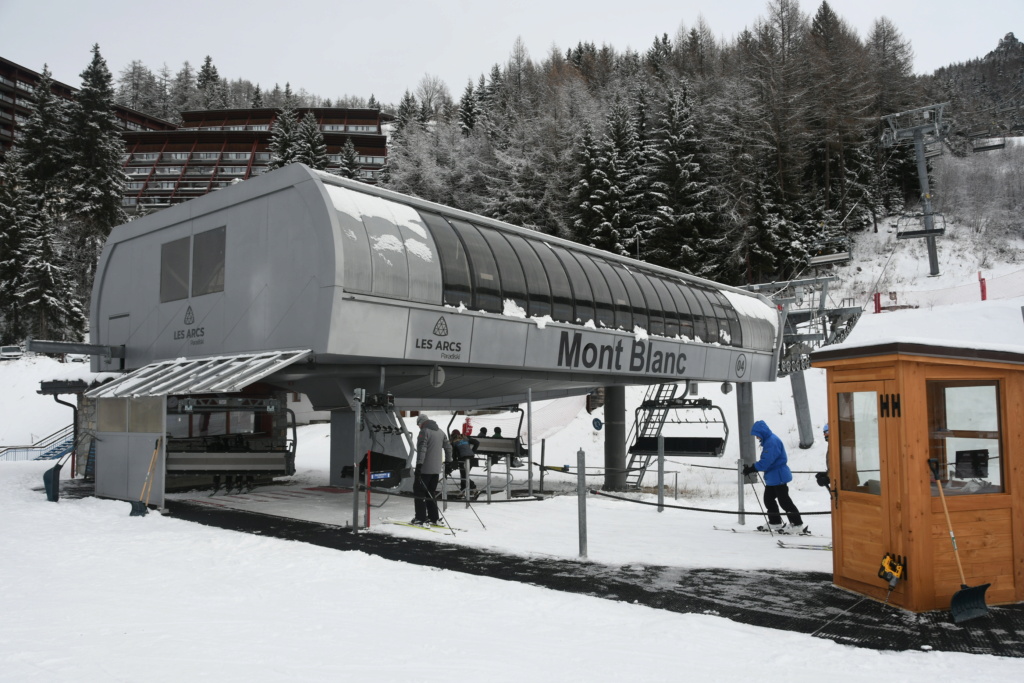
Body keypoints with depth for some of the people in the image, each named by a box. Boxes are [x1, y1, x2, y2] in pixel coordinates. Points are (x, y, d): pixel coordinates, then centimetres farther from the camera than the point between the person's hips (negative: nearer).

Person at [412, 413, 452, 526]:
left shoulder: (424, 432, -11)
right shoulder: (440, 431, 14)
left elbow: (422, 449, -21)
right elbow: (448, 447, 19)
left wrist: (419, 464, -24)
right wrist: (448, 462, 28)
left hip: (425, 469, -7)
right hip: (437, 469, 7)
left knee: (419, 492, 1)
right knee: (430, 493, 16)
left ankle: (420, 518, -1)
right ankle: (433, 518, 16)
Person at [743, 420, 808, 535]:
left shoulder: (772, 441, -22)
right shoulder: (767, 441, 11)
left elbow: (766, 461, -27)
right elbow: (765, 460, 16)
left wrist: (752, 469, -24)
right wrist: (751, 468, 6)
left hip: (778, 476, -11)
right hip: (772, 477, 11)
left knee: (784, 501, -6)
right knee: (768, 499, 15)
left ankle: (798, 525, 0)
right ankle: (775, 523, 25)